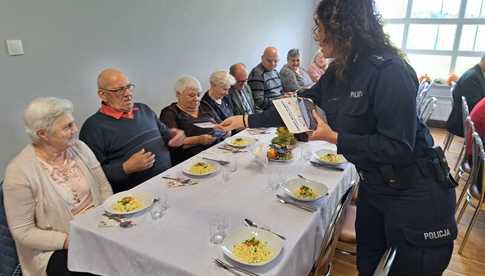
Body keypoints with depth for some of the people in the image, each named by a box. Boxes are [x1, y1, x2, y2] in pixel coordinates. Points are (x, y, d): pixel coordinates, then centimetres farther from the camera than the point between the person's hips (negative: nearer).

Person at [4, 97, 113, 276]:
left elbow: (104, 186, 5)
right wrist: (68, 241, -18)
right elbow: (22, 231, -10)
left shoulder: (79, 148, -1)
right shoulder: (19, 172, -14)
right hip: (56, 246, -4)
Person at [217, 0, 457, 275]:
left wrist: (333, 137, -24)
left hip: (415, 193, -7)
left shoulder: (389, 70, -24)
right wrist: (246, 120, 6)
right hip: (373, 186, 7)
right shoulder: (338, 73, 1)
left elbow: (398, 147, -26)